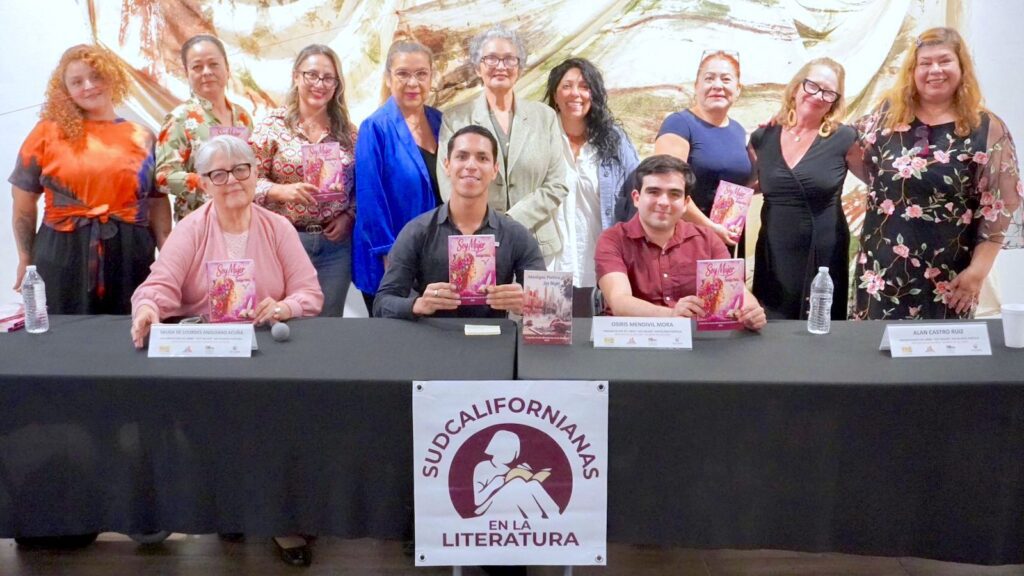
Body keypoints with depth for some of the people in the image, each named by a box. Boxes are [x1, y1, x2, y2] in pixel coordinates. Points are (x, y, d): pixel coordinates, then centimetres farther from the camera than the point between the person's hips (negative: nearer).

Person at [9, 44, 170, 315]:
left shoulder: (141, 137, 7)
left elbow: (158, 203, 8)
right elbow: (24, 204, 7)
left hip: (130, 255, 1)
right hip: (63, 254, -1)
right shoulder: (48, 133, 2)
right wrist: (26, 259, 9)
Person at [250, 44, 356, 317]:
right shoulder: (273, 124, -2)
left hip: (335, 243, 3)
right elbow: (249, 179, -4)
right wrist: (283, 190, -20)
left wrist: (348, 216, -5)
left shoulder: (348, 131, 7)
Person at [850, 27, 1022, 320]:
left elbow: (999, 208, -7)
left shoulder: (987, 129, -5)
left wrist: (977, 271, -11)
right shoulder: (889, 113, 4)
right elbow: (870, 169, 19)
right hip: (881, 271, 3)